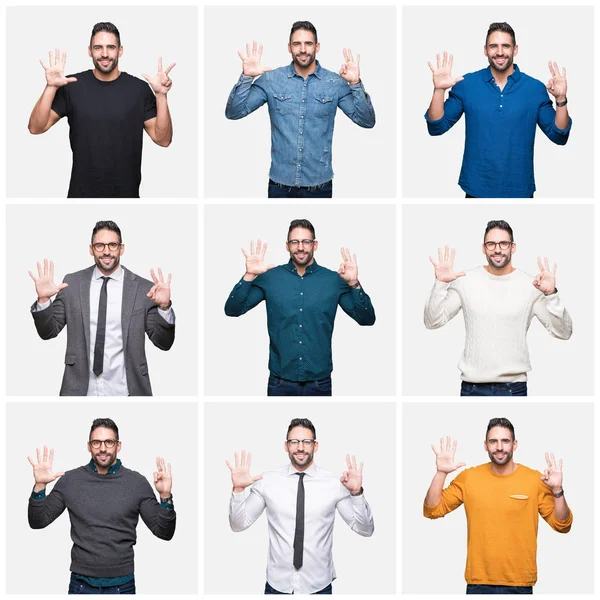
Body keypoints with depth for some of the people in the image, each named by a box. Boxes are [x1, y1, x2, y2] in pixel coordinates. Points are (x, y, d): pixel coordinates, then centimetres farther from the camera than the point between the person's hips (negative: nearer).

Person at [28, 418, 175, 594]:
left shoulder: (137, 483, -3)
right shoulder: (70, 480, 0)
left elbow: (164, 532, -3)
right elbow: (38, 522, 3)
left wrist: (165, 496, -19)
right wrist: (39, 486, -13)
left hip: (122, 585, -1)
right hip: (81, 584, 1)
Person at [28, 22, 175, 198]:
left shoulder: (139, 89, -4)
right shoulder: (72, 85, -3)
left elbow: (163, 139, -7)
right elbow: (36, 128, -7)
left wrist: (161, 96, -19)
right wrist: (51, 88, -20)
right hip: (82, 191, 0)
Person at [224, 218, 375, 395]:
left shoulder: (334, 280, -1)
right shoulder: (269, 277, 0)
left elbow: (367, 319, -4)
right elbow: (232, 310, -4)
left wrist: (353, 283, -19)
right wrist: (249, 276, -18)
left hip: (319, 382, 0)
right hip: (280, 382, 0)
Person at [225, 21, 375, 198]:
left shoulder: (335, 82, -2)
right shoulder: (271, 80, -2)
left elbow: (367, 121, -8)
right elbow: (233, 113, -5)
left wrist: (355, 83, -22)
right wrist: (246, 77, -20)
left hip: (319, 183, 0)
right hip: (280, 182, 0)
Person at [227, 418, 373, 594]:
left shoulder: (335, 483, -6)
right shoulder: (267, 481, -4)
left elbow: (365, 530, -5)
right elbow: (238, 524, 1)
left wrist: (356, 492, -21)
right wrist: (238, 489, -16)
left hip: (318, 586, 0)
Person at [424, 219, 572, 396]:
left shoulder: (531, 285, -3)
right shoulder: (465, 281, -1)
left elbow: (563, 333, -7)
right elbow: (432, 322, -2)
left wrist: (551, 294, -21)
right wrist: (440, 284, -15)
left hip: (514, 386, -1)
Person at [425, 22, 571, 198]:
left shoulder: (535, 88, -2)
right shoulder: (466, 84, -1)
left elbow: (559, 136, -1)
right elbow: (436, 128, -2)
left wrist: (560, 99, -17)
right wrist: (439, 90, -16)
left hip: (519, 189, 0)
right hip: (477, 189, 0)